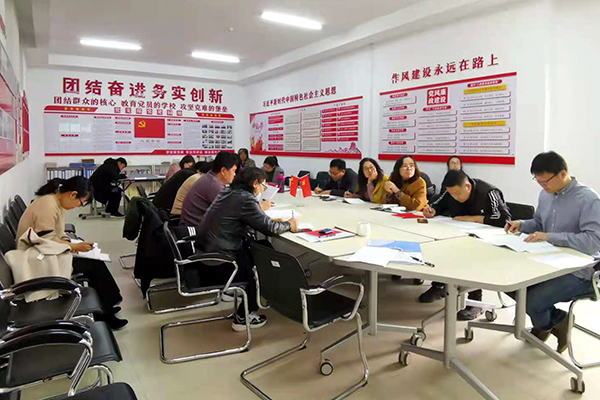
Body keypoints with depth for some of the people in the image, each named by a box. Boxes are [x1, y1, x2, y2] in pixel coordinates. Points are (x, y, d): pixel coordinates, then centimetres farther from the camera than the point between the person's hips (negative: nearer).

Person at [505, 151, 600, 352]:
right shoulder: (546, 194, 5)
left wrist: (550, 237, -31)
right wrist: (521, 224, -1)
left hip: (579, 270, -8)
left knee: (531, 302, -22)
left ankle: (548, 323, 16)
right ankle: (548, 321, 14)